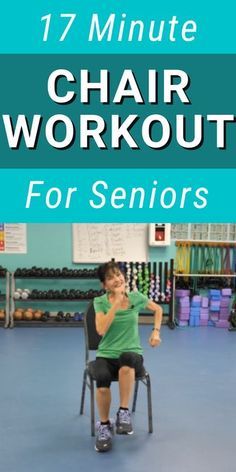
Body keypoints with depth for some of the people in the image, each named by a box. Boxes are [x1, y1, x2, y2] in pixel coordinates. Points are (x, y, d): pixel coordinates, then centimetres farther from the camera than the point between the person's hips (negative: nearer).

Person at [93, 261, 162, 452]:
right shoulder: (100, 301, -5)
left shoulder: (136, 297, -1)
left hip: (132, 355, 0)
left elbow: (158, 310, 19)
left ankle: (124, 412, -26)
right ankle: (104, 425, -10)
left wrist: (156, 331, 6)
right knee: (102, 379, -35)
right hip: (106, 355, 0)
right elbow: (101, 330, -22)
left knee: (126, 357, -40)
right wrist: (117, 302, -24)